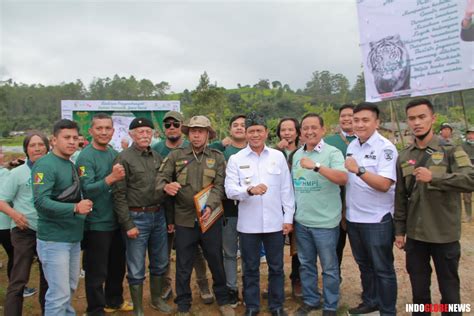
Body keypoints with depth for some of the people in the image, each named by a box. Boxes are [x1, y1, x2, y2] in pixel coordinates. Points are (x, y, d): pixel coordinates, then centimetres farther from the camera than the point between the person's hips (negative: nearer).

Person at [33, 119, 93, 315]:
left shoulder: (71, 165, 11)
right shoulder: (45, 165, -15)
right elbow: (40, 201, -25)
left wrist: (85, 205, 2)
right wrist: (75, 208, -29)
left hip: (74, 238, 8)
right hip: (54, 239, -8)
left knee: (70, 288, 20)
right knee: (59, 294, -3)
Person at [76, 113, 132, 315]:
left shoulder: (115, 154, 6)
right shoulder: (85, 157, -14)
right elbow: (86, 190, -24)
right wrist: (110, 178, -34)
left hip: (116, 221, 7)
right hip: (96, 224, -7)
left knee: (118, 266, 20)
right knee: (96, 271, 6)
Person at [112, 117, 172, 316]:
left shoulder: (157, 157, 8)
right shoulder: (124, 158, -9)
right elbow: (119, 195, -11)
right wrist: (128, 224, -15)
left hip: (158, 215, 6)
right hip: (136, 217, -6)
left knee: (160, 263, 18)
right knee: (136, 269, 6)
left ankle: (157, 299, 38)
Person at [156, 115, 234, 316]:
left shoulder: (217, 157, 3)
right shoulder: (175, 156, 4)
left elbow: (219, 186, -5)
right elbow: (160, 178, -2)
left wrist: (210, 206, -22)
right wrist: (166, 187, -25)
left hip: (211, 219, 0)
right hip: (184, 220, 0)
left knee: (216, 262, 13)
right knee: (183, 266, 11)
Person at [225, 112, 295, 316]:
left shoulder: (278, 156, 2)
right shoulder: (235, 159, -1)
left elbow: (286, 190, 3)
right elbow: (230, 190, -9)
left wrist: (288, 217, 1)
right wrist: (250, 190, -27)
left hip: (275, 223, 1)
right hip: (248, 224, -1)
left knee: (276, 267, 14)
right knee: (250, 268, 14)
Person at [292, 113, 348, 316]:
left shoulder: (332, 153, -9)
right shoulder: (296, 155, 8)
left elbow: (343, 179, -25)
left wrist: (316, 166, -35)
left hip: (325, 221, -5)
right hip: (301, 221, 5)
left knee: (329, 267, 9)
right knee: (306, 264, 18)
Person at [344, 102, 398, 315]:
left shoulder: (385, 148, -13)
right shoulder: (352, 146, 7)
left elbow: (384, 184, -23)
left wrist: (359, 170, -33)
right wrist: (344, 210, 9)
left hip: (377, 220, -6)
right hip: (353, 218, 7)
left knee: (383, 269, 7)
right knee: (364, 264, 20)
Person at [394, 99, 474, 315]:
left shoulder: (451, 150, -5)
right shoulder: (404, 157, 4)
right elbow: (400, 197, 7)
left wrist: (434, 177, -31)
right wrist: (400, 230, 7)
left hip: (445, 235, -3)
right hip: (415, 235, 3)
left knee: (449, 289, 13)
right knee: (419, 288, 16)